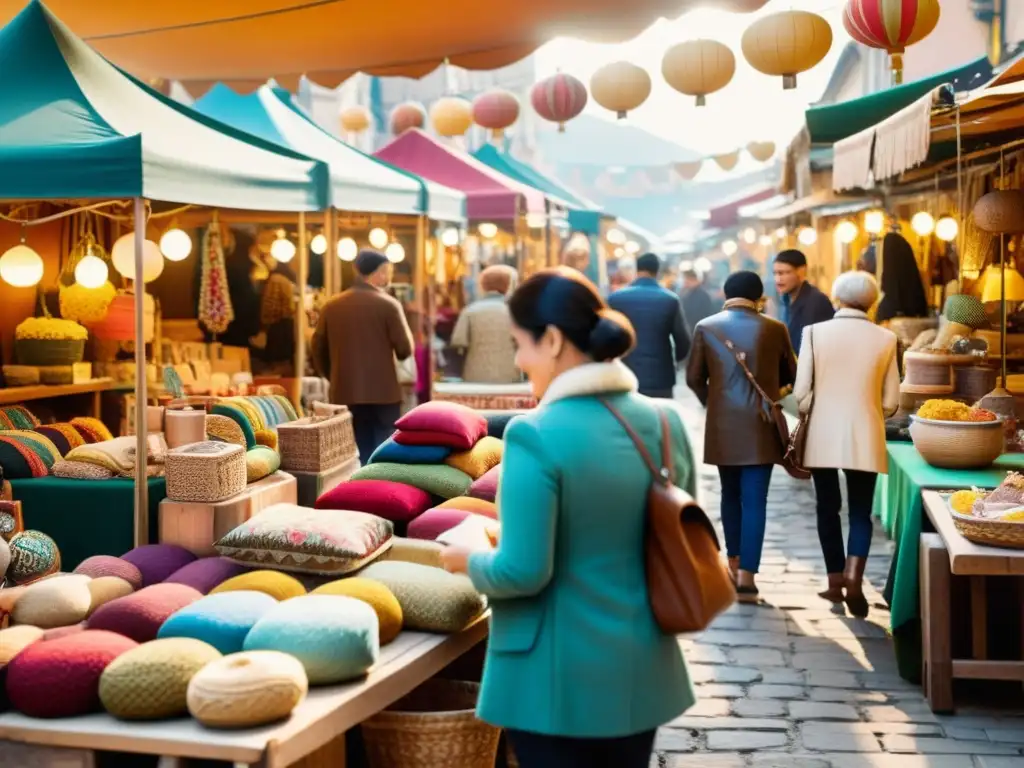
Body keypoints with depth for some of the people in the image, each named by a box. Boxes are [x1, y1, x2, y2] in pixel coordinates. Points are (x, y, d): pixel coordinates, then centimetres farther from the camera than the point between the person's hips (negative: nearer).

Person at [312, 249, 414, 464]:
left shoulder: (332, 306, 5)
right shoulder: (388, 305, -8)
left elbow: (318, 349, 9)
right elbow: (405, 350, -9)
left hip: (345, 394, 4)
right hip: (383, 393, -4)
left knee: (357, 458, 10)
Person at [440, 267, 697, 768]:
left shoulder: (536, 434, -19)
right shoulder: (664, 422, 1)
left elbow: (523, 572, -20)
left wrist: (467, 562, -1)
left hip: (559, 681, -6)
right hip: (642, 671, 6)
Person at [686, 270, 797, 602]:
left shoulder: (706, 328, -3)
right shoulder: (774, 330, -5)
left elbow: (694, 378, 1)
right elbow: (791, 376, 7)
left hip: (722, 425, 2)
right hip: (760, 425, -2)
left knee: (730, 494, 19)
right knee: (754, 500, -1)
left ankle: (734, 564, 28)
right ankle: (746, 576, -7)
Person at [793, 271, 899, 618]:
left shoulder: (815, 332, -6)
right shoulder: (885, 338, -2)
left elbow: (802, 393, -6)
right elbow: (891, 401, 1)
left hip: (823, 436, 0)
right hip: (865, 439, 0)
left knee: (828, 509, 14)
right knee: (860, 512, 8)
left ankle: (835, 582, 19)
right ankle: (853, 576, -12)